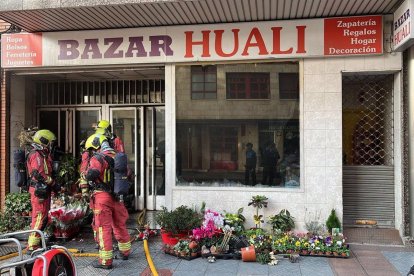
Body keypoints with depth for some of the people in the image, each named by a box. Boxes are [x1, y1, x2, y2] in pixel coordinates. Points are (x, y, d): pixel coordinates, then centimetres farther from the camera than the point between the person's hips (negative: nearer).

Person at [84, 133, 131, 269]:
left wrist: (87, 174, -7)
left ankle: (105, 261, 4)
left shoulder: (97, 158, -12)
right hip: (117, 196, 7)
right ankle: (125, 252, 35)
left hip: (102, 197, -6)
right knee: (120, 225, 20)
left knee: (104, 228, 0)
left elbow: (91, 174, -28)